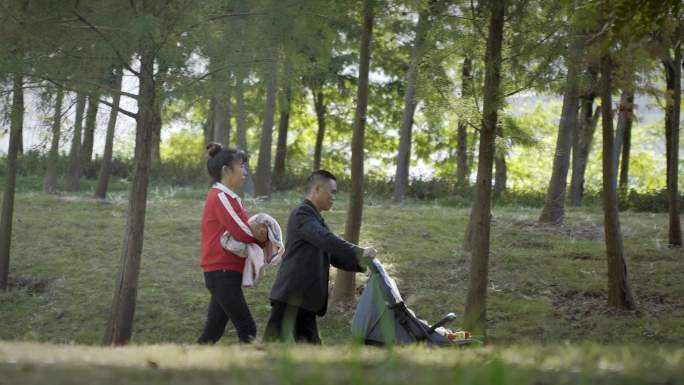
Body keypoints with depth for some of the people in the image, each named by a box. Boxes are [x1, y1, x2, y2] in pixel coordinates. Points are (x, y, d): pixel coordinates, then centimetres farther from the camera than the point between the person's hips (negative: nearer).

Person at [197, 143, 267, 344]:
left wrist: (258, 236, -9)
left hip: (224, 274, 10)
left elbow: (239, 231, 11)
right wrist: (263, 238, -1)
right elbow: (242, 232, -18)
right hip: (223, 273, -10)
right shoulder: (221, 197, -13)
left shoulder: (226, 197, 17)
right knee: (247, 329, -8)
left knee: (214, 330, 10)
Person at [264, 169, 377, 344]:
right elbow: (326, 240, -23)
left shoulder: (315, 218, 22)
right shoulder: (302, 213, -9)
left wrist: (360, 264, 11)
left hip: (306, 298, 10)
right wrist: (359, 252, -20)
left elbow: (331, 255, 24)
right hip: (291, 295, -10)